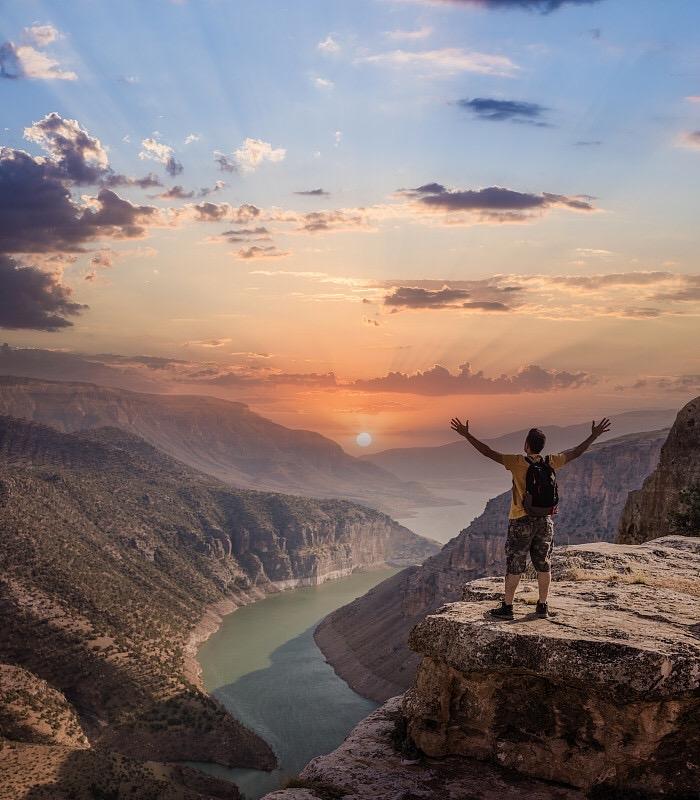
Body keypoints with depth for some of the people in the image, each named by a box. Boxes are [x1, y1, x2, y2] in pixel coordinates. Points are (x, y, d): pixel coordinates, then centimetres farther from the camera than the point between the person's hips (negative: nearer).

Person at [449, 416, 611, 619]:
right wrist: (594, 436, 22)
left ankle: (507, 607, 8)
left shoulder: (517, 462, -15)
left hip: (521, 521, -4)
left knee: (514, 566, 3)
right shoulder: (551, 462, -3)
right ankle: (543, 606, 21)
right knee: (543, 565, 14)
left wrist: (467, 435, -13)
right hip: (545, 520, 4)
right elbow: (576, 452, 10)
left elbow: (489, 452, -16)